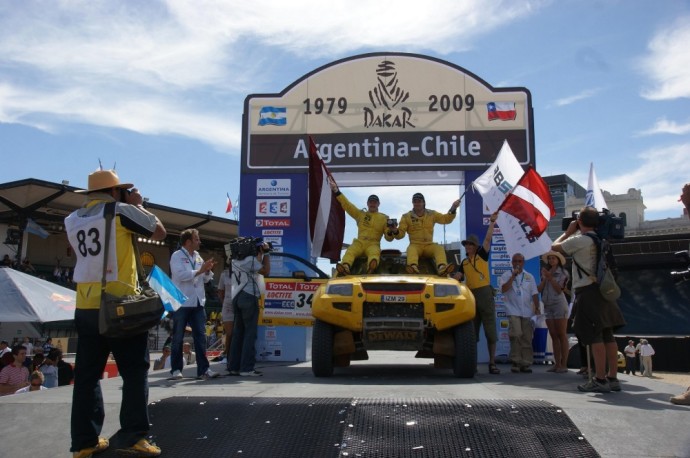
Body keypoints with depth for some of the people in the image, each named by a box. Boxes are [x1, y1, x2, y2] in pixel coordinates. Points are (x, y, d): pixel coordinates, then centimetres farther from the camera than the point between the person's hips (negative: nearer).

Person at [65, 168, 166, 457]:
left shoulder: (73, 220, 12)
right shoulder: (121, 211, -6)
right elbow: (159, 232, 3)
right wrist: (138, 205, 14)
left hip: (85, 307, 6)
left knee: (87, 374, 10)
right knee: (134, 371, 2)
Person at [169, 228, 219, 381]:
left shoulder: (198, 256, 14)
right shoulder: (177, 256, -4)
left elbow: (206, 279, 16)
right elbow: (181, 275, -19)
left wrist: (208, 270, -4)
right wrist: (200, 270, -16)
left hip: (198, 303, 6)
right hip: (181, 303, -6)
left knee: (200, 336, 2)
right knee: (178, 338, 4)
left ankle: (203, 369, 4)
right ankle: (176, 369, 13)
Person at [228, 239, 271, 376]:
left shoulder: (236, 261, 15)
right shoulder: (249, 260, -9)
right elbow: (266, 271, -7)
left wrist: (260, 254, 16)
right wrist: (266, 253, 0)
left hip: (237, 297, 8)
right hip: (249, 297, -8)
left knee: (238, 332, 9)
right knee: (250, 333, -6)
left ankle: (234, 366, 10)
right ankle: (247, 368, -8)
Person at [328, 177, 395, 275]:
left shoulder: (384, 218, 16)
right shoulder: (360, 214, 22)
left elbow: (388, 238, 12)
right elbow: (346, 204, 13)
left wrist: (390, 231, -13)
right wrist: (336, 191, 3)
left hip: (373, 244, -2)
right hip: (359, 243, 2)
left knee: (375, 253, -38)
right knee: (350, 252, -32)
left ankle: (371, 267, -72)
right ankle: (345, 267, -61)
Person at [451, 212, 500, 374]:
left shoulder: (482, 255, 6)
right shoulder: (464, 262, 16)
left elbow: (488, 238, -5)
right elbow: (456, 277, 10)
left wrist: (492, 222, -10)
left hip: (485, 293, -4)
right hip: (470, 295, 4)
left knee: (490, 330, -1)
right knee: (472, 331, 7)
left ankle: (492, 362, 3)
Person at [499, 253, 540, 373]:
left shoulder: (529, 277, 15)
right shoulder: (506, 275, 6)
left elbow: (534, 293, 13)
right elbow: (504, 289, -11)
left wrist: (537, 307, 3)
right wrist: (513, 276, -11)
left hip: (527, 311, 3)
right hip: (513, 311, -3)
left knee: (527, 338, 2)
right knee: (516, 334, -18)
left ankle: (525, 363, 7)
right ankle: (516, 361, -8)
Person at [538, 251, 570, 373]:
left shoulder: (563, 273, 0)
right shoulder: (545, 272, 14)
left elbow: (559, 289, -10)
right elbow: (539, 289, 6)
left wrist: (550, 277, -13)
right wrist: (545, 278, -5)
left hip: (559, 305, -6)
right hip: (548, 306, 6)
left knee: (562, 335, -6)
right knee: (553, 336, 5)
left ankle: (564, 364, -6)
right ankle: (557, 364, 7)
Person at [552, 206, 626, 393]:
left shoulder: (578, 240, -10)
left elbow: (554, 247, 2)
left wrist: (568, 232, 13)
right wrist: (573, 234, 21)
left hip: (587, 291, -8)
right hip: (601, 289, 8)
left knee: (595, 336, -8)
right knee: (608, 335, 7)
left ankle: (600, 380, -6)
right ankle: (612, 378, 12)